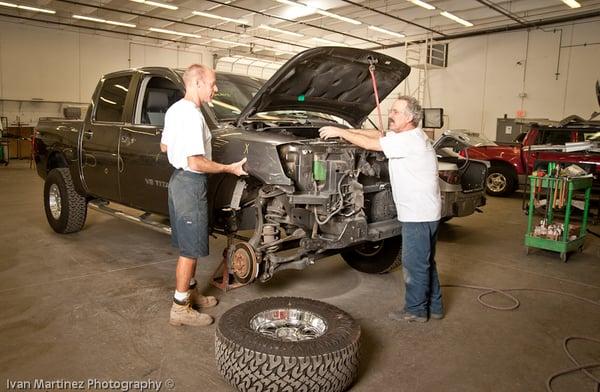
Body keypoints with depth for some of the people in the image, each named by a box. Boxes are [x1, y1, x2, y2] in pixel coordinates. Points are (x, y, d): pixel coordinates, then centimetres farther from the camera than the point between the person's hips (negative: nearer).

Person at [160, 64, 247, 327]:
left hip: (178, 179, 10)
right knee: (190, 249, -1)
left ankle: (190, 292, 33)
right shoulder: (192, 116, -21)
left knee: (188, 246, 19)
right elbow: (196, 163, -25)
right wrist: (230, 168, -17)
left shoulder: (175, 109, 10)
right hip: (191, 183, -10)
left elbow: (164, 147, 20)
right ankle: (180, 309, 9)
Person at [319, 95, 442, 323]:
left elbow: (370, 144, -19)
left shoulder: (411, 139, -20)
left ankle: (416, 310, 17)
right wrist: (346, 131, 5)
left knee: (415, 264, 3)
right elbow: (376, 134, 17)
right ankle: (433, 306, 31)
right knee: (424, 262, 19)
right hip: (424, 212, 10)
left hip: (419, 214, -10)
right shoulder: (403, 136, 11)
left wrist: (340, 132, -11)